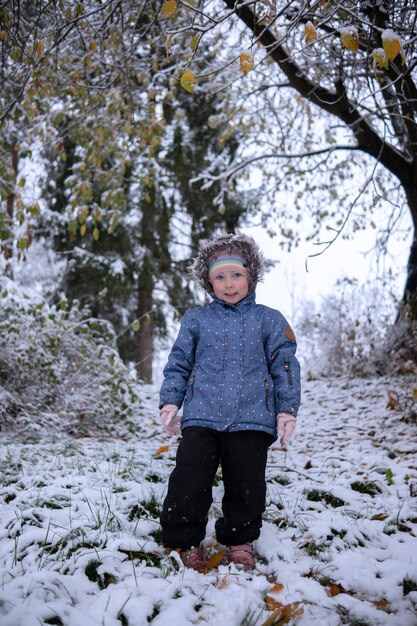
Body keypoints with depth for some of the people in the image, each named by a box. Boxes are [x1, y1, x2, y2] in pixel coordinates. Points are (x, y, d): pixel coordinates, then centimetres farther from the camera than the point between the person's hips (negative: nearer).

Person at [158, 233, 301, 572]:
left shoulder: (269, 320, 6)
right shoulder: (196, 320, 9)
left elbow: (285, 366, 6)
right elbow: (178, 363, 12)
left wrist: (287, 410, 0)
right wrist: (170, 401, 3)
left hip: (251, 420, 0)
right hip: (201, 417, 0)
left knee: (247, 485, 7)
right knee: (189, 481, -3)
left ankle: (240, 540, 28)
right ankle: (186, 541, 17)